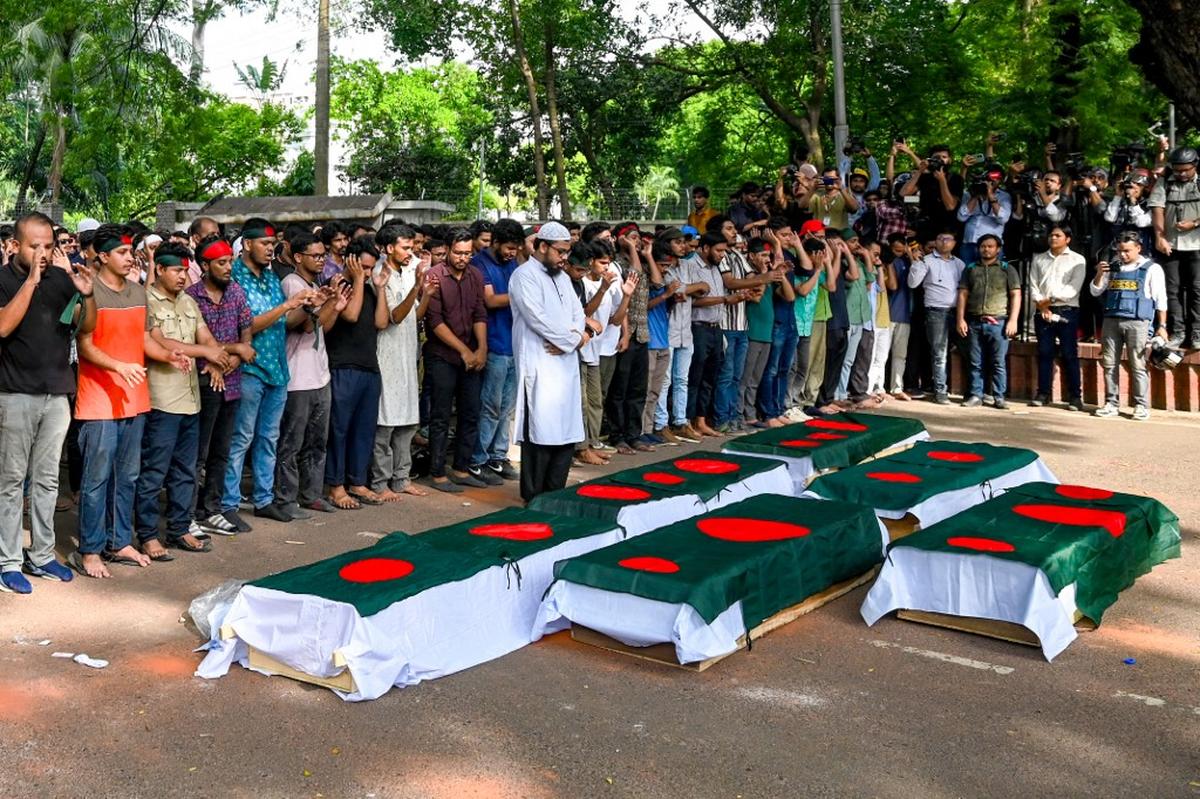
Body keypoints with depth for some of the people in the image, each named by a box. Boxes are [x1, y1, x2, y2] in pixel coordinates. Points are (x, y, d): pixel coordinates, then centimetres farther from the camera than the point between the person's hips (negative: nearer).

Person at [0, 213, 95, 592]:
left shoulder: (61, 276, 6)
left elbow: (87, 326, 5)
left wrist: (87, 294, -14)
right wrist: (31, 280, -22)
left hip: (57, 393, 4)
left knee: (46, 479, 11)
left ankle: (42, 555, 20)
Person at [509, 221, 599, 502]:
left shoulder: (562, 277, 20)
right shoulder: (525, 275, -6)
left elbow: (578, 315, 14)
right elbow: (539, 320, -16)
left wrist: (570, 340, -7)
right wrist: (574, 339, -7)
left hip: (566, 364, 8)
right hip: (539, 366, -8)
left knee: (567, 431, 8)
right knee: (541, 435, -8)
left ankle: (555, 495, 17)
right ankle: (534, 499, 0)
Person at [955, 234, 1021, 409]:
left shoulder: (1007, 269, 8)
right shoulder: (971, 269, 14)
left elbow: (1015, 295, 2)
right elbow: (963, 294, 11)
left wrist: (1013, 320, -7)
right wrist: (961, 319, 2)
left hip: (998, 322, -2)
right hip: (975, 322, 2)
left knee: (999, 362, -3)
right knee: (976, 363, 4)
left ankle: (999, 397, 2)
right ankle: (976, 395, 9)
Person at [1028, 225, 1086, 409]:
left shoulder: (1077, 260, 4)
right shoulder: (1038, 259, 16)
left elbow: (1073, 288, -6)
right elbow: (1033, 286, 8)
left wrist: (1050, 299, -11)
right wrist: (1041, 305, -7)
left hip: (1067, 311, -3)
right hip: (1042, 311, 3)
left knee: (1069, 354, -5)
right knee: (1044, 353, 3)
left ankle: (1075, 396, -2)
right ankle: (1043, 393, 8)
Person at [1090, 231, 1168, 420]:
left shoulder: (1151, 269, 3)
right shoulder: (1113, 268, 15)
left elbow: (1161, 301, 2)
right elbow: (1095, 291, 17)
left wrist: (1161, 326, -4)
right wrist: (1099, 274, -2)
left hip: (1137, 322, -5)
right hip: (1111, 320, 5)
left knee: (1138, 365, -6)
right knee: (1109, 364, 4)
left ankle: (1142, 406, -2)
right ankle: (1111, 403, 11)